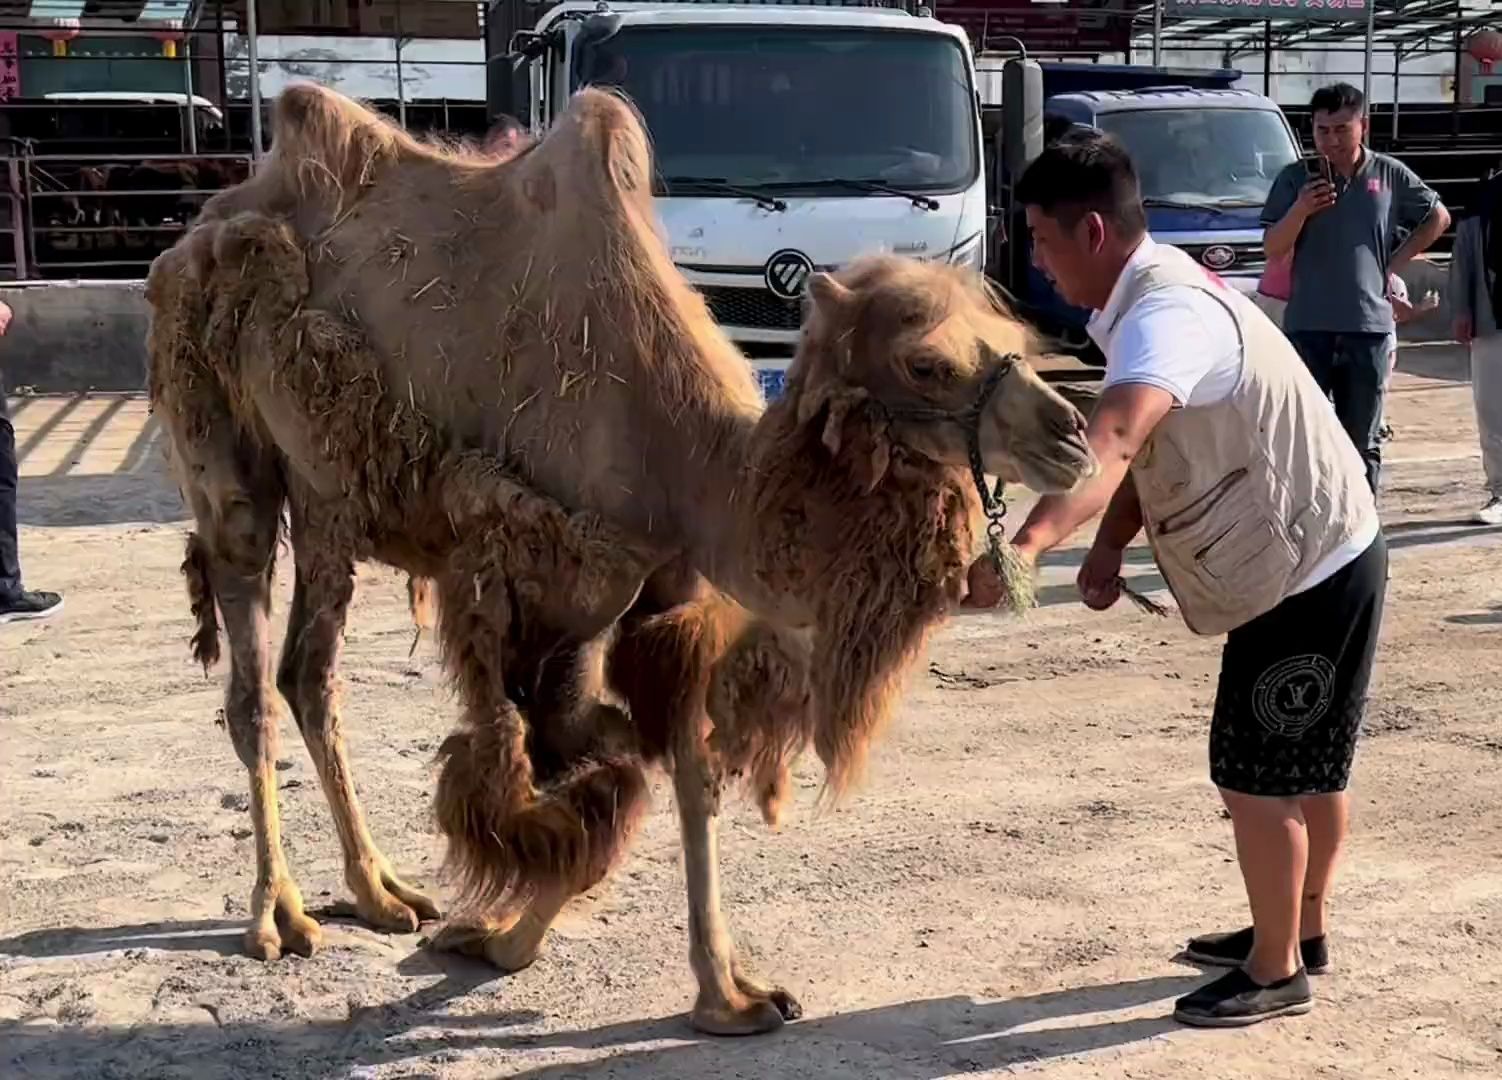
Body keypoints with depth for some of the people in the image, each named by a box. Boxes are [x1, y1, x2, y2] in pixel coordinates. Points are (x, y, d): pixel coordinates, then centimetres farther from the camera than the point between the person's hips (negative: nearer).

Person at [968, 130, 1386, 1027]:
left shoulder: (1166, 314, -29)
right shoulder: (1154, 297, 4)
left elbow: (1111, 443, -49)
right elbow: (1142, 449, 11)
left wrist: (1029, 544, -62)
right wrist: (1108, 550, -4)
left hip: (1310, 574, -10)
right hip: (1310, 562, 10)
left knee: (1255, 775, 1)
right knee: (1309, 766, 22)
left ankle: (1276, 972, 17)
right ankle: (1300, 934, 39)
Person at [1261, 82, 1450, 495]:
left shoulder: (1390, 175, 4)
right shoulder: (1295, 178, 1)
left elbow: (1438, 217, 17)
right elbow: (1272, 249, -3)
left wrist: (1395, 261, 7)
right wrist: (1300, 210, -19)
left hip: (1368, 326, 1)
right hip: (1307, 328, -1)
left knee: (1362, 441, 8)